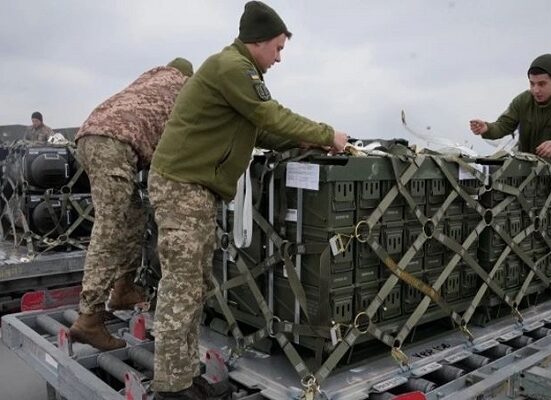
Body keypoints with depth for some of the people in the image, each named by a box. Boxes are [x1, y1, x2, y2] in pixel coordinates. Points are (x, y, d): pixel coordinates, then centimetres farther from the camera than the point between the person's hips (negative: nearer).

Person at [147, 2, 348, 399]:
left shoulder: (238, 68, 20)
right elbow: (273, 117, -15)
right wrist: (327, 135, -4)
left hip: (197, 185, 11)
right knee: (181, 286, -7)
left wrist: (311, 140, 11)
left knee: (195, 285, 12)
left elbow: (260, 130, 19)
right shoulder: (231, 65, -13)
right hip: (182, 184, -11)